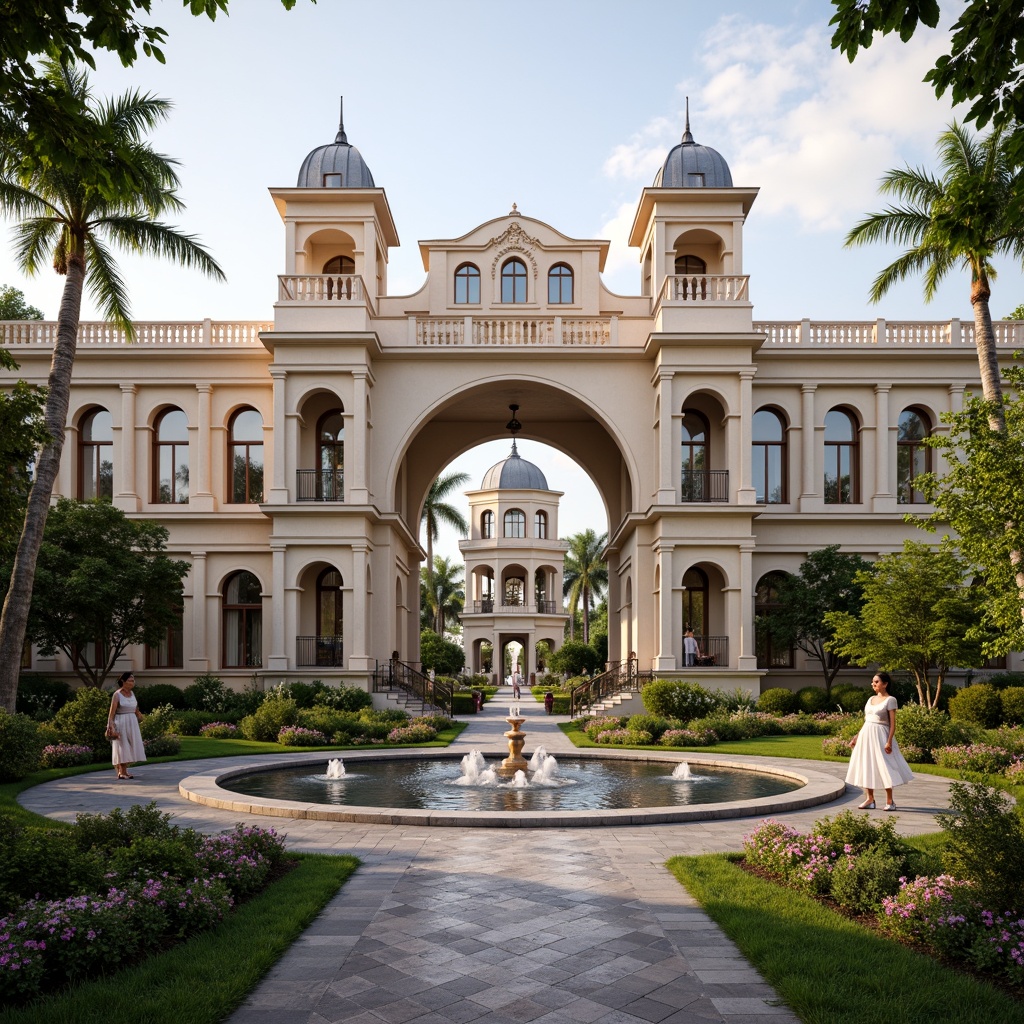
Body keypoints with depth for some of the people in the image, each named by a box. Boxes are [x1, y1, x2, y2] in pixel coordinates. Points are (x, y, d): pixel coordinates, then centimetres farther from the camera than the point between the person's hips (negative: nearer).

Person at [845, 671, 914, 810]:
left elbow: (893, 723, -10)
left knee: (884, 767, -6)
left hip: (880, 735, -7)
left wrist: (889, 741, -18)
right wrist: (858, 736, 14)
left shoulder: (890, 700, -6)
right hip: (866, 734, 7)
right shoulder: (871, 699, 14)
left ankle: (889, 801, 3)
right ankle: (870, 799, 14)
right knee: (866, 766, 7)